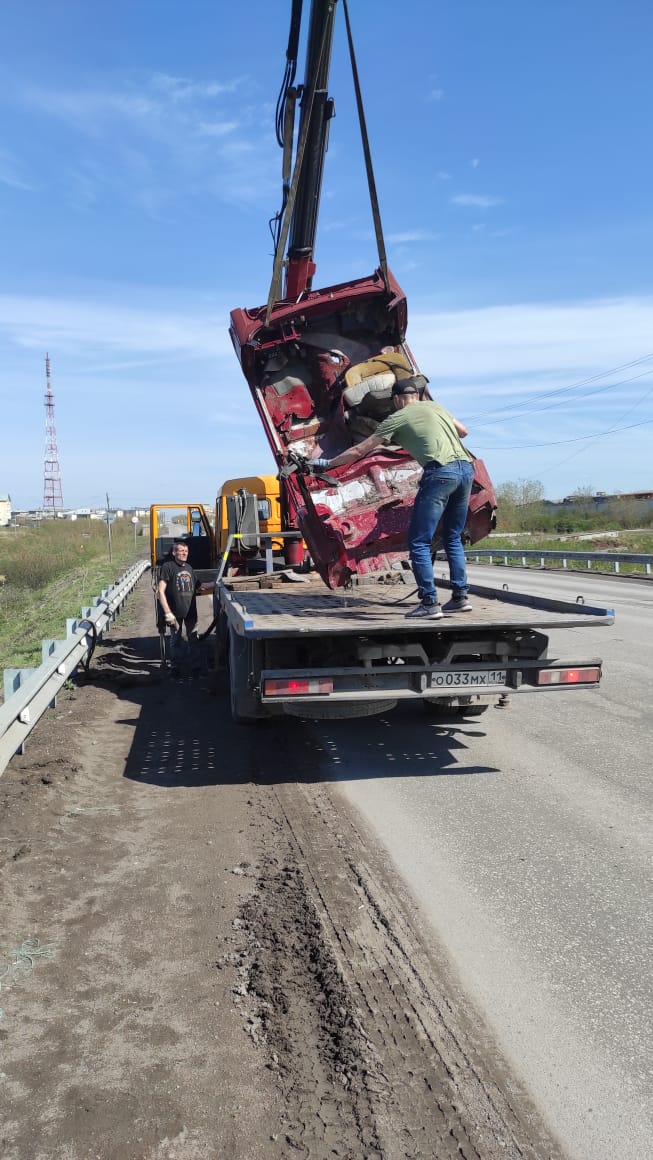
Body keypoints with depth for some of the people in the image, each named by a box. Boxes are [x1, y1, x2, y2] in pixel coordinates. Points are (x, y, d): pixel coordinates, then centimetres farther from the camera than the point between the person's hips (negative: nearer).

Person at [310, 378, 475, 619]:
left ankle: (430, 603, -5)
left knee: (419, 543, -1)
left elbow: (358, 451, 12)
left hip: (441, 472, -7)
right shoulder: (434, 405, 25)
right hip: (466, 468, 7)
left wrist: (327, 463, 23)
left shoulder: (397, 418, 10)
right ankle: (461, 596, 14)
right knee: (453, 538, 18)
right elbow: (463, 431, 36)